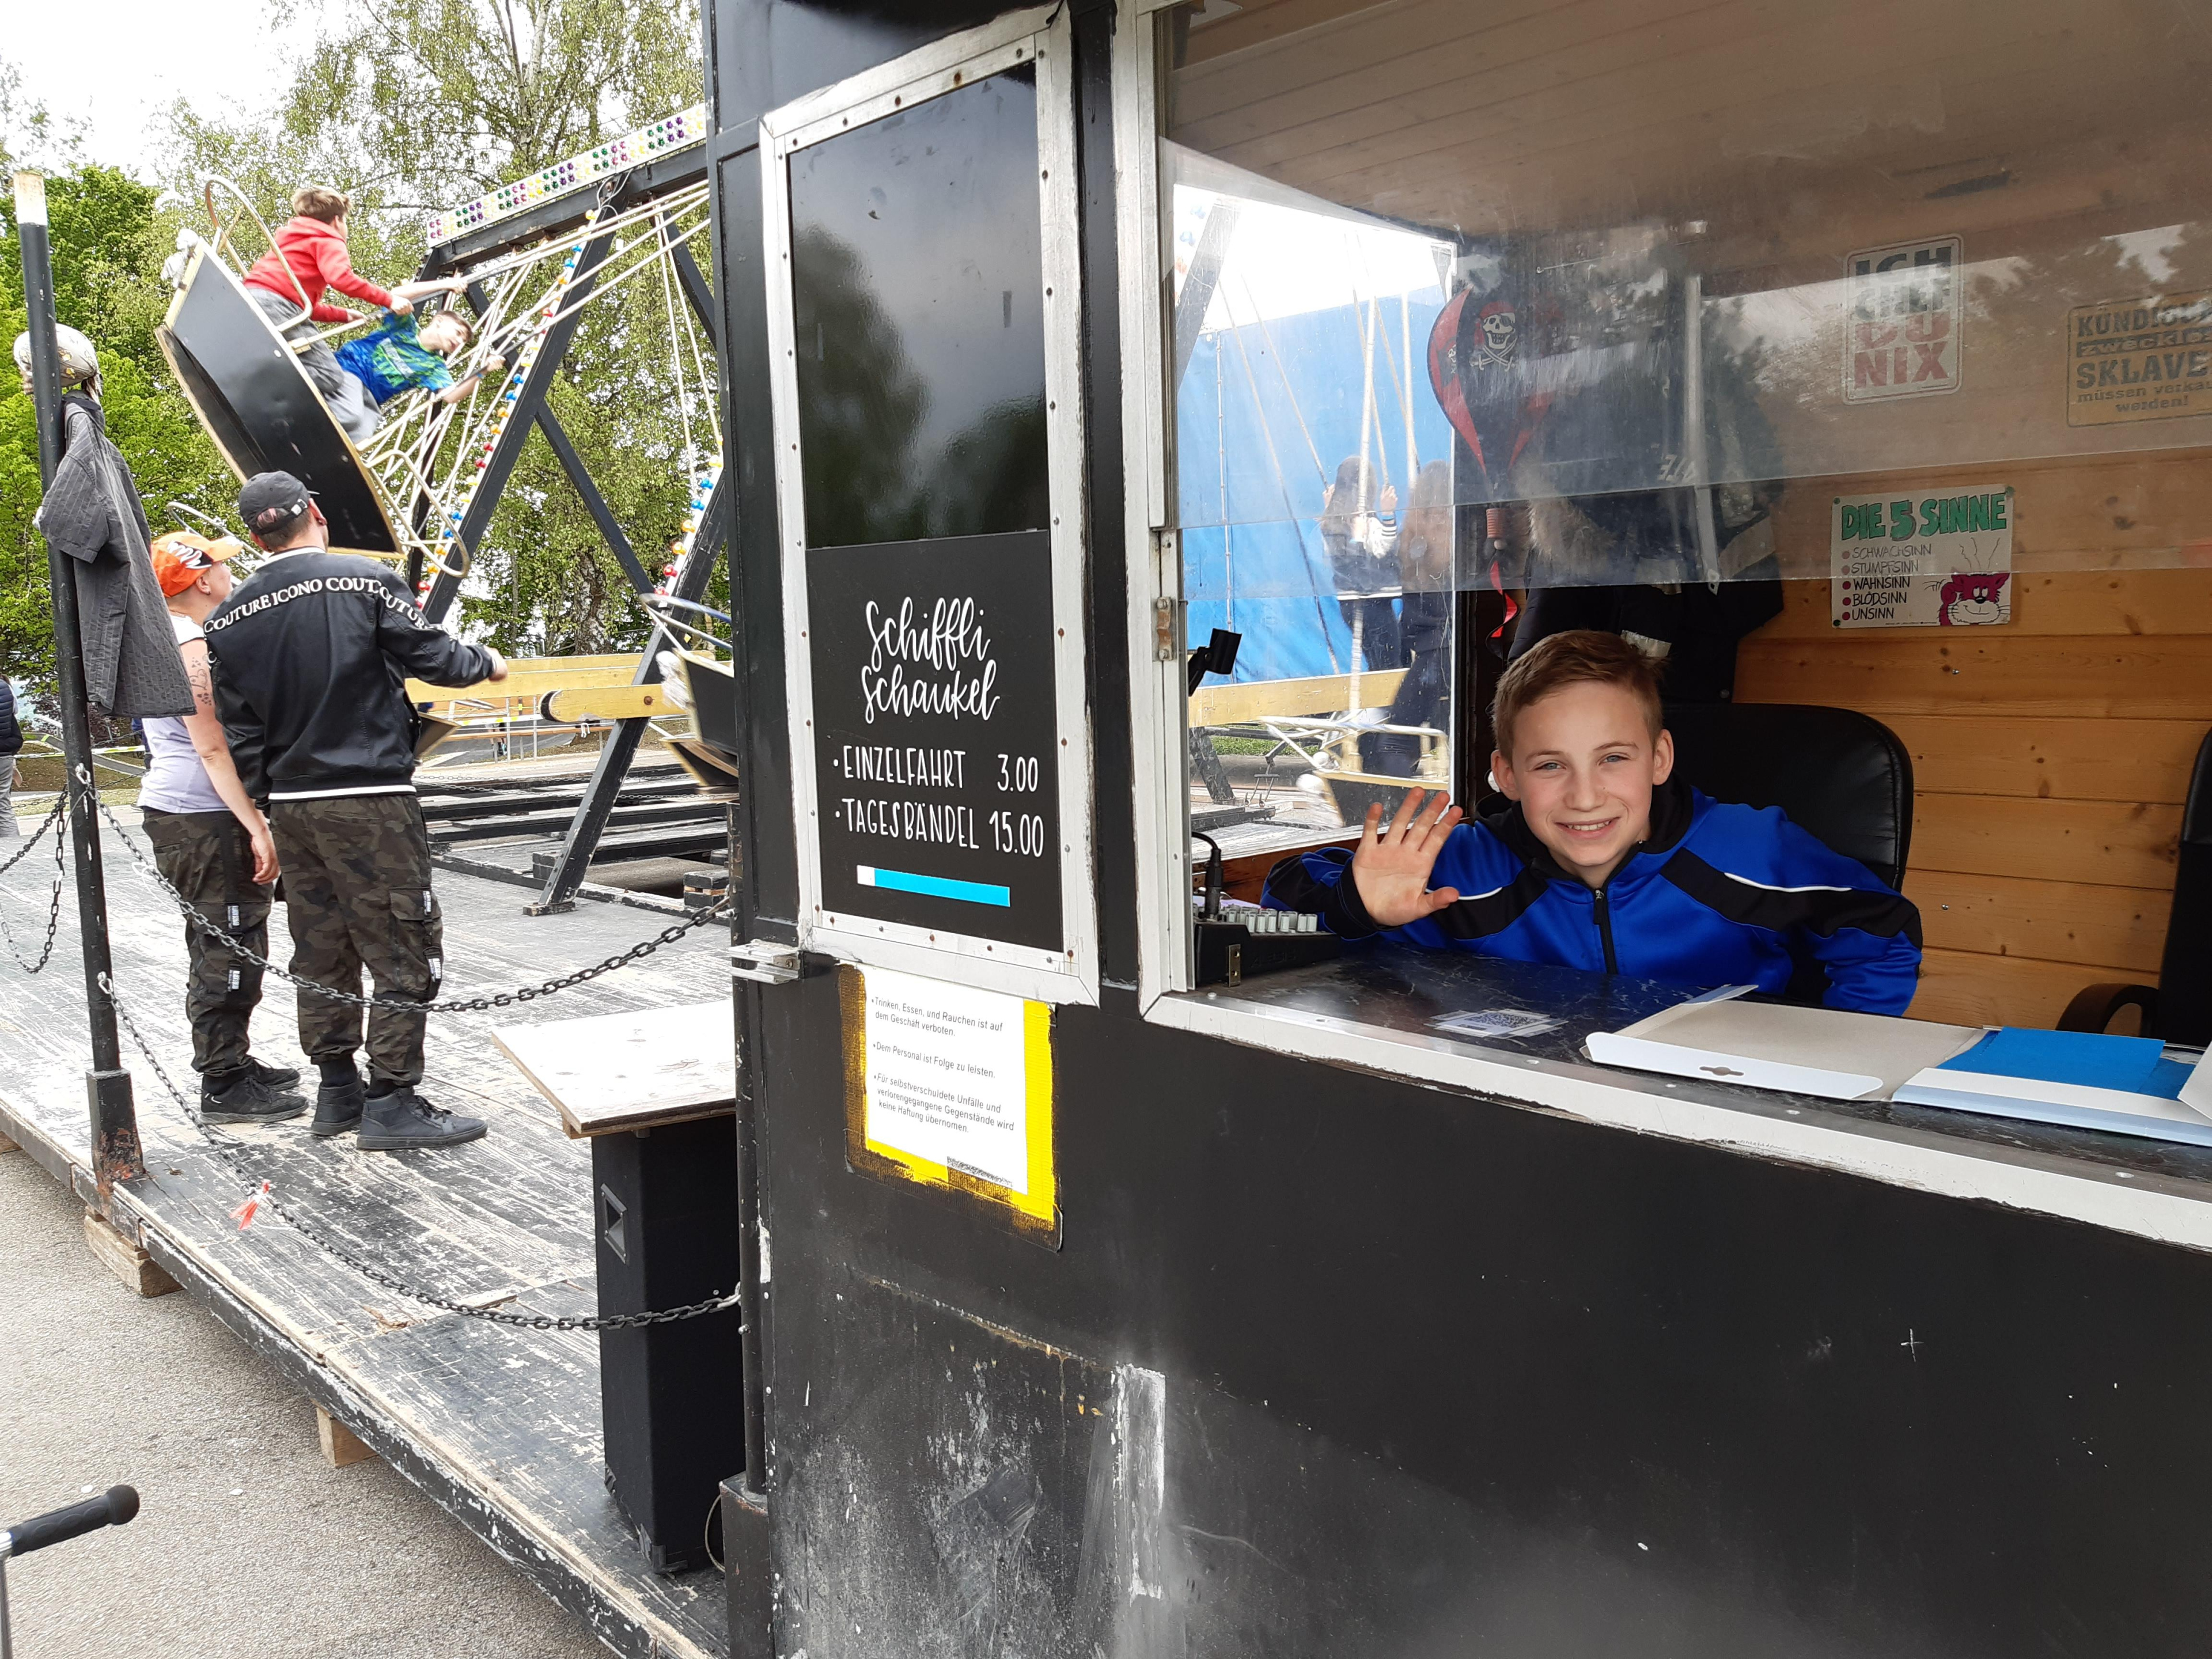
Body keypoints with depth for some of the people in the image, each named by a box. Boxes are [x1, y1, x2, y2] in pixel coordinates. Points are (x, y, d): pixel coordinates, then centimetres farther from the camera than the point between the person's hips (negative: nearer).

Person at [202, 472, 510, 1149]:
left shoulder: (229, 619, 6)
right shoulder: (366, 581, -10)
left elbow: (238, 733, 8)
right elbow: (433, 657, -6)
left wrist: (260, 815, 16)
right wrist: (487, 662, 15)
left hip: (291, 804, 6)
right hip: (370, 798, -6)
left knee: (322, 951, 15)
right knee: (404, 949, 0)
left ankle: (336, 1091, 23)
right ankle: (390, 1103, 1)